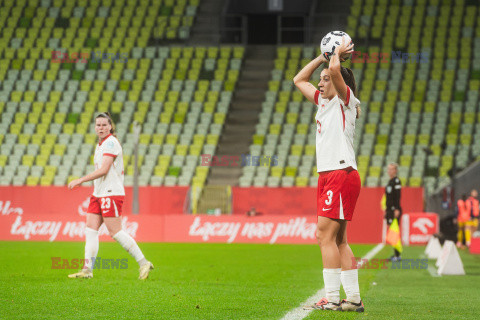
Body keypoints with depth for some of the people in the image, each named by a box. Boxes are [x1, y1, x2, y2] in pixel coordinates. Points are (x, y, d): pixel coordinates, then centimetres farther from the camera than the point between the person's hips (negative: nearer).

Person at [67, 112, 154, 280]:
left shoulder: (111, 143, -12)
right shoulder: (100, 145, 16)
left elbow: (103, 170, -20)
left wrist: (80, 180, -19)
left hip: (111, 193, -9)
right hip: (99, 193, 9)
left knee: (115, 231, -10)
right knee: (90, 229, 1)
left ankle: (143, 263, -3)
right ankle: (87, 269, -1)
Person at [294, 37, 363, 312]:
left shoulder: (346, 99, -4)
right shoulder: (324, 101, 19)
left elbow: (335, 70, -23)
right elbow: (299, 79, 31)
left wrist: (336, 56, -2)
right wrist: (323, 55, 23)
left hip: (342, 174, -9)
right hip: (328, 175, 9)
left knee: (326, 236, -12)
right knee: (338, 240, 7)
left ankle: (332, 298, -13)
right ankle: (354, 299, 8)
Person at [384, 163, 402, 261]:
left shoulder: (396, 181, -10)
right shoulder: (390, 181, 17)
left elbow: (398, 196, -17)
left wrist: (397, 209, -22)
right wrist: (386, 209, 22)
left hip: (395, 210, -9)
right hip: (389, 209, 9)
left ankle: (397, 255, -10)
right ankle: (395, 254, 12)